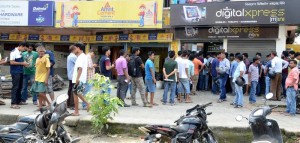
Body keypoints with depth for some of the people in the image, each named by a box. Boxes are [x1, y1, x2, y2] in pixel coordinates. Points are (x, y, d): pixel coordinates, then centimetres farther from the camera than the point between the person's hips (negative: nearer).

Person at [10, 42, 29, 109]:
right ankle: (13, 103, -5)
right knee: (15, 87, -8)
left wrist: (24, 64, 5)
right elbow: (12, 62, -18)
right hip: (15, 72, -9)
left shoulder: (20, 52, 13)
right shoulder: (13, 52, -12)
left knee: (19, 87, 14)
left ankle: (18, 101, 24)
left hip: (20, 72, 9)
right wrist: (22, 63, -16)